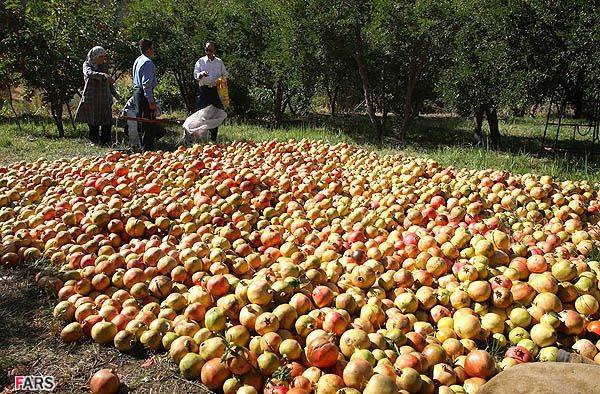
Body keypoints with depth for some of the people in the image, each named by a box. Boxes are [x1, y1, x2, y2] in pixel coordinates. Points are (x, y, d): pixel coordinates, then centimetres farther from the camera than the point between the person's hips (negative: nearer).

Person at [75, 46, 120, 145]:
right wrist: (103, 75, -41)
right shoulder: (87, 64, -1)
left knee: (107, 122, -1)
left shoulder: (104, 66, 13)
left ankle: (105, 141, 8)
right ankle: (94, 141, 14)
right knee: (93, 122, 2)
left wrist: (115, 93, 25)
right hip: (92, 99, -4)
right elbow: (89, 73, -26)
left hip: (105, 99, 4)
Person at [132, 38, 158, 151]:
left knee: (141, 123, 17)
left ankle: (143, 148, 26)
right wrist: (151, 101, -21)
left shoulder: (137, 61, 16)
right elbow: (147, 83, -21)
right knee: (149, 126, -7)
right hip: (145, 94, -11)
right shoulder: (148, 62, -15)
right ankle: (147, 149, -7)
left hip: (136, 92, 11)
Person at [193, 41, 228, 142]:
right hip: (204, 90, -2)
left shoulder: (219, 62, 14)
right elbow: (196, 75, -1)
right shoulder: (201, 61, 9)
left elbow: (225, 75, 19)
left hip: (216, 90, 2)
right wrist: (201, 74, -23)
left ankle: (213, 137, 9)